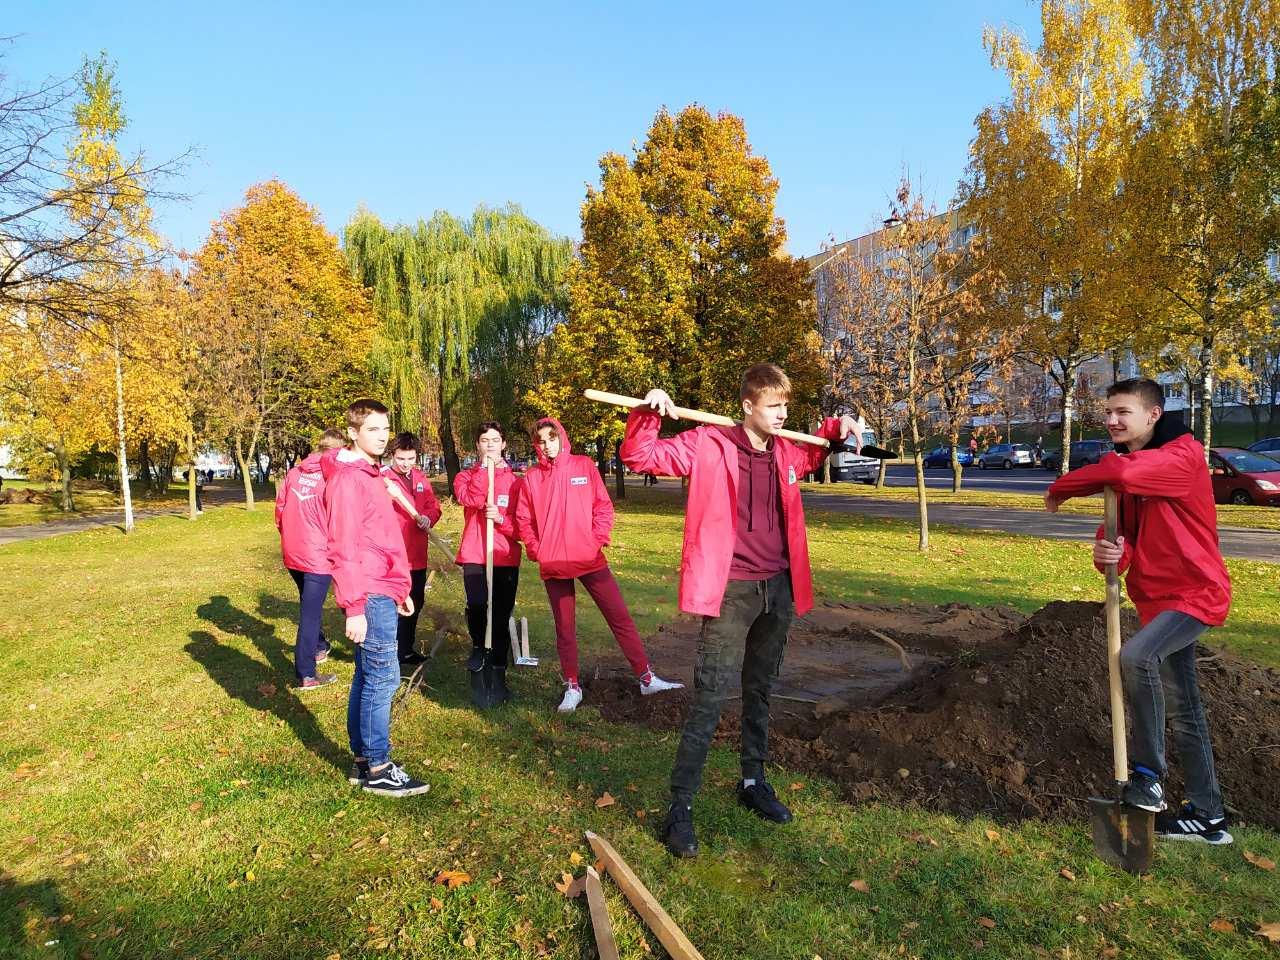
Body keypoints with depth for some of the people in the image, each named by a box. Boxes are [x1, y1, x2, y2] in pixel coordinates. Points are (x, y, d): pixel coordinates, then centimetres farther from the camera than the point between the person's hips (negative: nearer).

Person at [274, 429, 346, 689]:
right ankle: (306, 675, 5)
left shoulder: (294, 472, 4)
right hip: (318, 555, -6)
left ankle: (318, 647, 44)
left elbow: (279, 510, 9)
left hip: (292, 553, 6)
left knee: (310, 603, 25)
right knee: (310, 611, -1)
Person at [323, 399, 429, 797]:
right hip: (371, 596, -10)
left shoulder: (371, 475, 17)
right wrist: (354, 607, -20)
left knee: (368, 676, 14)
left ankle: (362, 760, 23)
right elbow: (344, 548, -18)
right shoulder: (347, 479, -13)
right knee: (383, 677, -4)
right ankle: (377, 768, 6)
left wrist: (400, 590, 21)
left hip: (383, 593, 10)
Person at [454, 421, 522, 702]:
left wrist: (501, 518, -12)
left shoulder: (515, 480, 7)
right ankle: (478, 646, 9)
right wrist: (484, 467, -9)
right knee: (476, 605, -22)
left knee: (502, 617, 6)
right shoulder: (465, 476, 9)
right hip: (474, 555, -1)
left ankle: (499, 674, 21)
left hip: (506, 558, 1)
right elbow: (469, 499, -14)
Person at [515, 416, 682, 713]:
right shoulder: (531, 477, 4)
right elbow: (524, 520, 7)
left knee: (620, 616, 2)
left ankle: (646, 678, 12)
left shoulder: (584, 466, 2)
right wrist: (536, 550, -3)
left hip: (590, 559, -1)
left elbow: (604, 506, 1)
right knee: (565, 627, 9)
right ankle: (572, 687, 22)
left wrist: (599, 539, -8)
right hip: (553, 566, 1)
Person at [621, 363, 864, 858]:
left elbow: (815, 453, 33)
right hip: (731, 592, -6)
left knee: (760, 693, 19)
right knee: (709, 700, -6)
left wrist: (839, 426, 14)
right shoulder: (709, 444, -8)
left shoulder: (786, 453, 9)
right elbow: (639, 456, -9)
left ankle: (753, 782, 36)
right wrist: (648, 413, -25)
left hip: (778, 590, 6)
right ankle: (680, 807, 6)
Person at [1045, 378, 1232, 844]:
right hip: (1157, 596, 9)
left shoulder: (1184, 455, -15)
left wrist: (1060, 488, -18)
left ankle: (1148, 773, -12)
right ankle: (1207, 815, 25)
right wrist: (1107, 551, -20)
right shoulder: (1129, 472, 10)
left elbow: (1118, 471, -34)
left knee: (1135, 657, -31)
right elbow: (1121, 534, 5)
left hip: (1194, 591, -9)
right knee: (1183, 711, 13)